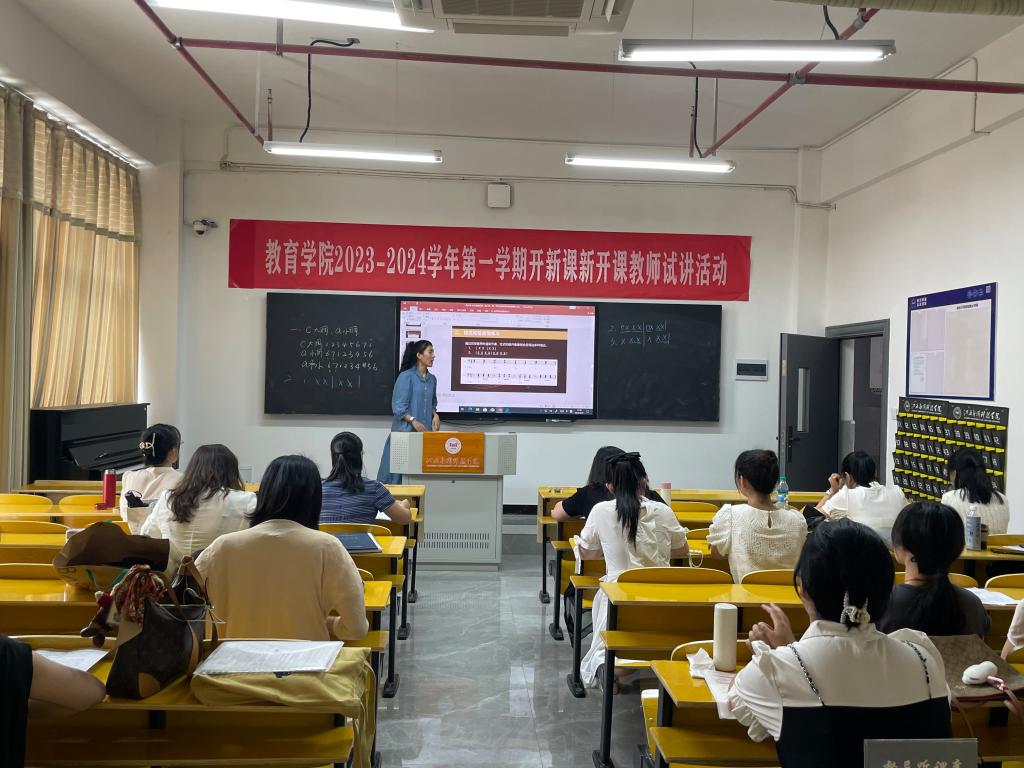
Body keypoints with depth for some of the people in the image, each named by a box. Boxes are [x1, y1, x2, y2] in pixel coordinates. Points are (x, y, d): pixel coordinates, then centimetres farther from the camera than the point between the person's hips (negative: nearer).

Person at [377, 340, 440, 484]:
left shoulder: (432, 379, 12)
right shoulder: (406, 376, -8)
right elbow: (398, 407, -11)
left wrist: (435, 415, 3)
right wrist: (413, 421, -22)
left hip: (426, 431, 6)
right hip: (406, 430, -6)